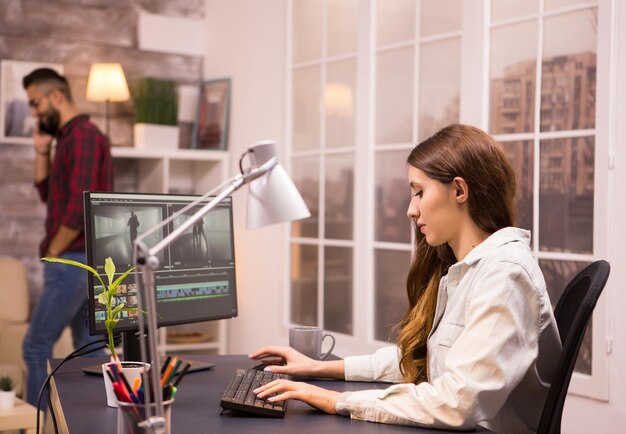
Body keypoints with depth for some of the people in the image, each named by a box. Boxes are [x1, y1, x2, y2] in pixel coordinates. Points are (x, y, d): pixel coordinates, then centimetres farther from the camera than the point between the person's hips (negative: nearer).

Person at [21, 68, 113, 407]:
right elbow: (48, 194, 21)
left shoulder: (82, 136, -15)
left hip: (74, 262, -10)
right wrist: (42, 151, 9)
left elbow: (79, 208, -22)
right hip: (89, 261, 10)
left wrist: (52, 254, -11)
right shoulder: (70, 137, 16)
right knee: (89, 349, 11)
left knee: (36, 346, -4)